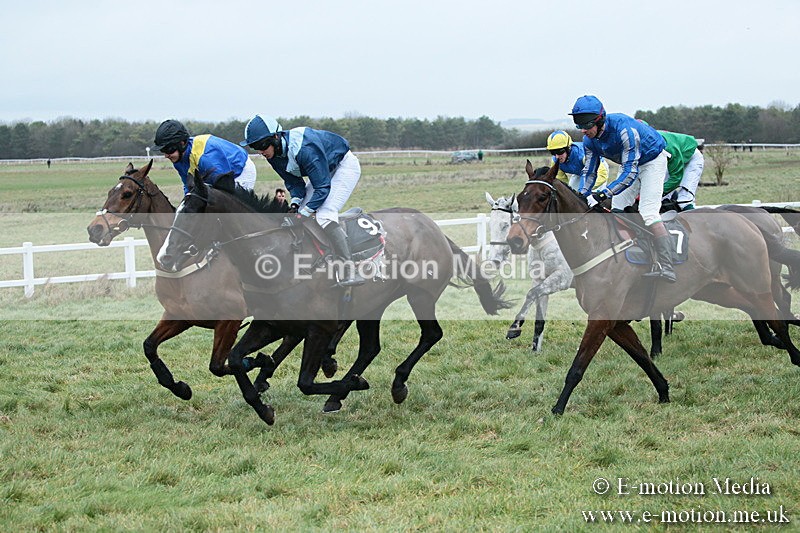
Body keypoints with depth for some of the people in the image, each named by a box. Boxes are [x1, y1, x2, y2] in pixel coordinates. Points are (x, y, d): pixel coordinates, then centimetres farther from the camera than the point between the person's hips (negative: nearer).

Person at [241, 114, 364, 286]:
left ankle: (350, 270, -30)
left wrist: (305, 212, -33)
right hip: (324, 172, 9)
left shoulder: (303, 148, -37)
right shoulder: (274, 155, -11)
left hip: (345, 166, -9)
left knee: (324, 216, -26)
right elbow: (294, 182, -1)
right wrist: (295, 203, -20)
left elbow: (322, 186, -32)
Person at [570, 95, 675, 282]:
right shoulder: (590, 139, -15)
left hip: (652, 161, -8)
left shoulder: (623, 128, -38)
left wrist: (603, 194, -46)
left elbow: (630, 172, -40)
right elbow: (589, 171, -3)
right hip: (629, 163, 8)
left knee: (648, 212, -22)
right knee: (617, 212, 0)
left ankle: (667, 269, -30)